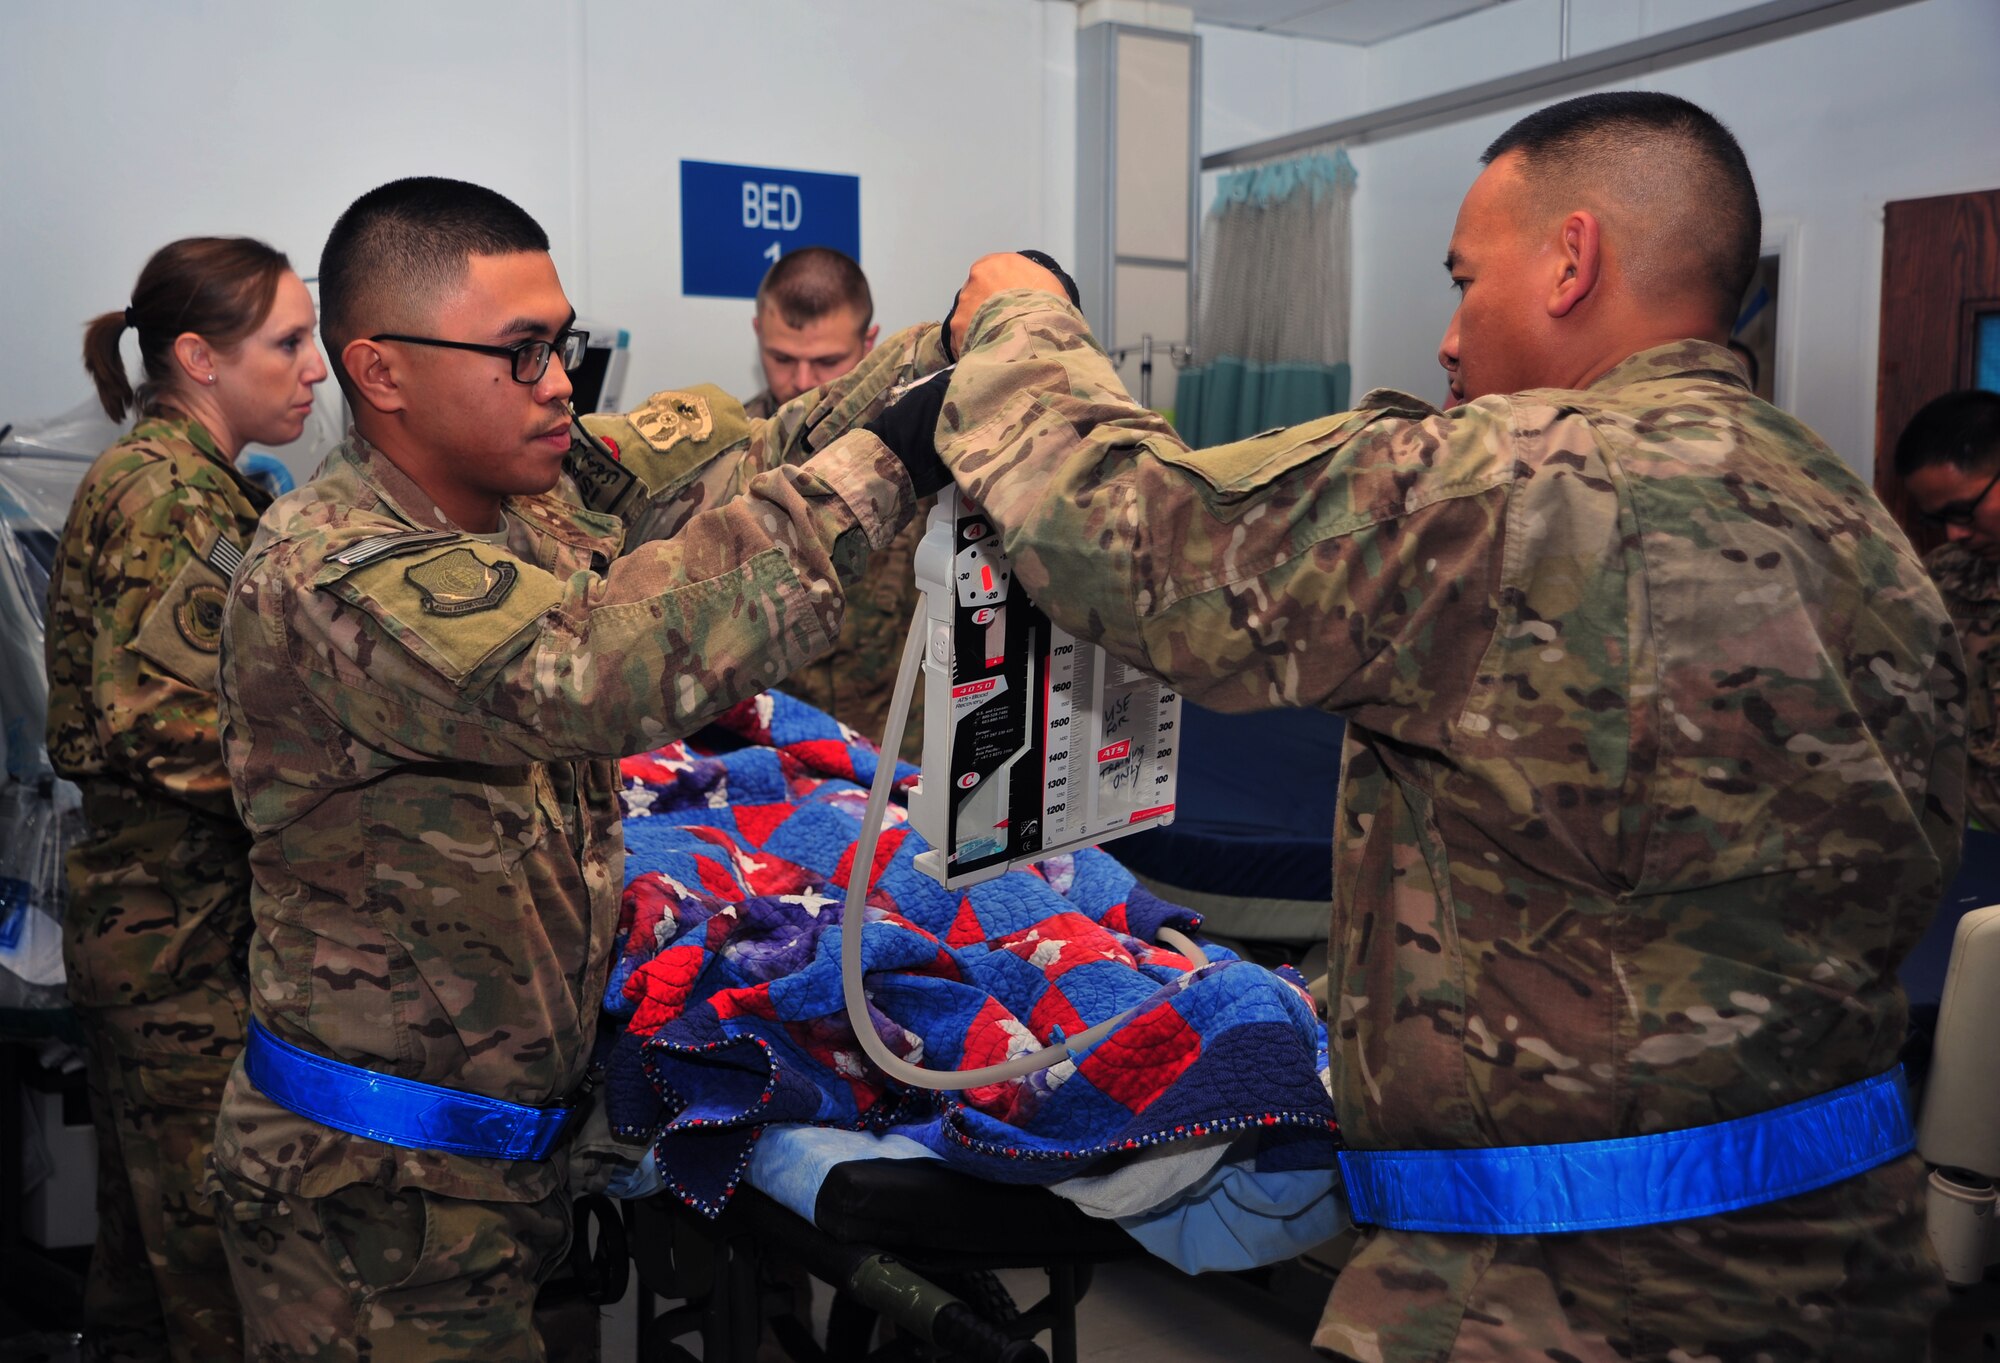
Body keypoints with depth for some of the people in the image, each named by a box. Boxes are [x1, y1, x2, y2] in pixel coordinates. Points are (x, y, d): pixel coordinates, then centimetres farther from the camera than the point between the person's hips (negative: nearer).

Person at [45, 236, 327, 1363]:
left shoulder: (204, 484, 15)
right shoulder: (169, 490, -15)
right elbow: (152, 716, -22)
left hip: (144, 911, 10)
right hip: (186, 927, -10)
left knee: (149, 1223, 21)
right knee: (217, 1234, -1)